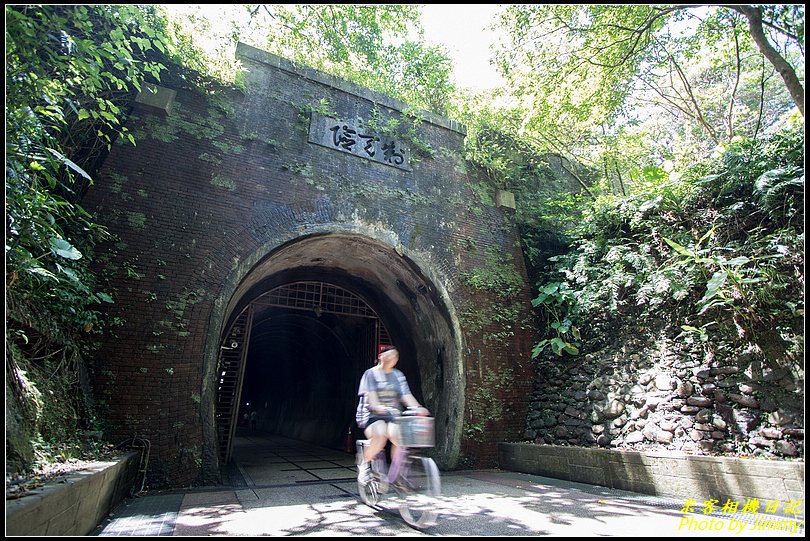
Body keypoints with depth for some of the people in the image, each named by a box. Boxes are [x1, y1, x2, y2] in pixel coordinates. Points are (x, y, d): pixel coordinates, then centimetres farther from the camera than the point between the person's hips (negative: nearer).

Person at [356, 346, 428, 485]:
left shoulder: (398, 375, 15)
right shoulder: (371, 373, 3)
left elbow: (406, 395, 3)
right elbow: (370, 394, -13)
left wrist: (417, 408, -16)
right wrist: (377, 407, -33)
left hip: (392, 417, 3)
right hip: (373, 417, -3)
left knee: (397, 435, -28)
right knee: (380, 434, -34)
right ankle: (364, 464, -8)